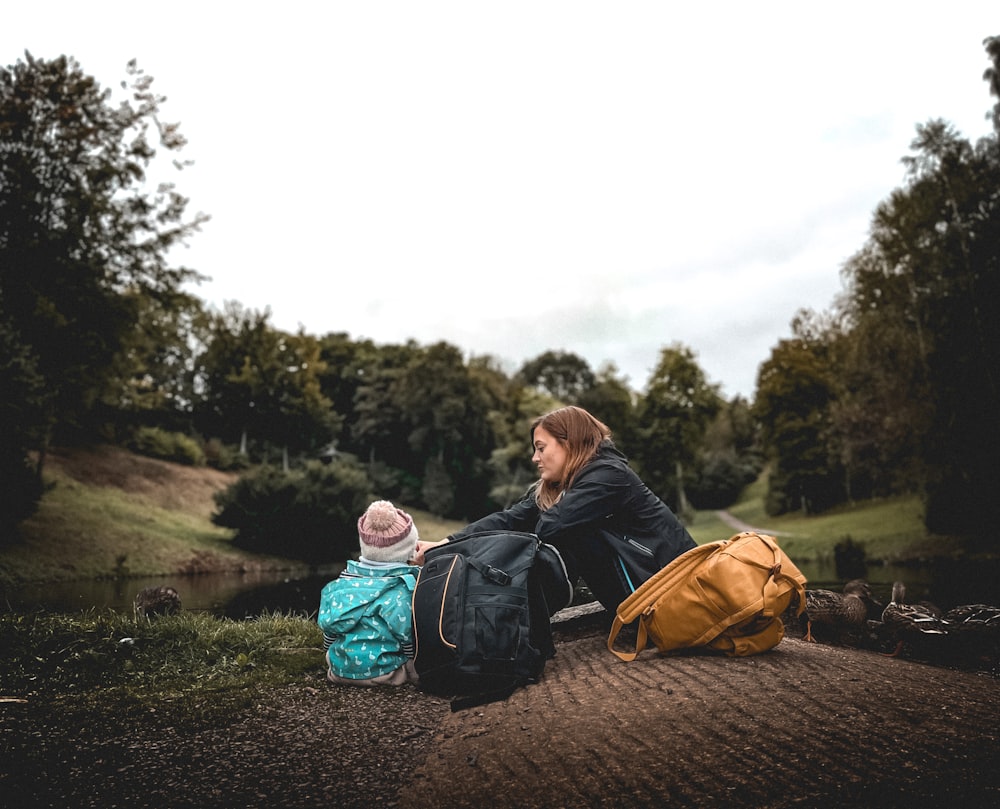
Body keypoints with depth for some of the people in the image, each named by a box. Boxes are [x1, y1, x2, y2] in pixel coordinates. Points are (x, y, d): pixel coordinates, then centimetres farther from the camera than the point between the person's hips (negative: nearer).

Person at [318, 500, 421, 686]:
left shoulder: (341, 582, 1)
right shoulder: (407, 586, -12)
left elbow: (328, 631, 10)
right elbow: (408, 638, -9)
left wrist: (331, 661, 27)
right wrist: (413, 669, 9)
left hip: (339, 670, 5)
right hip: (384, 673, -5)